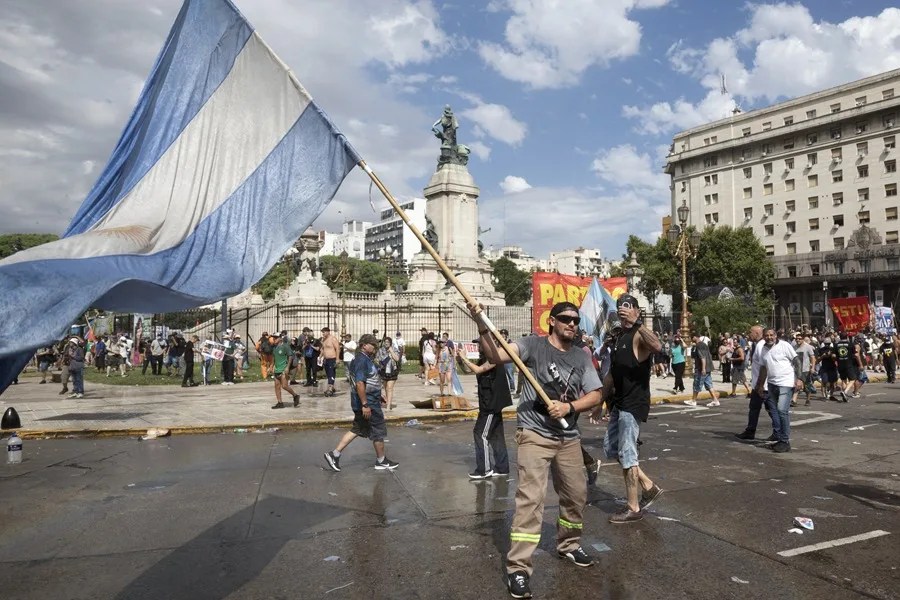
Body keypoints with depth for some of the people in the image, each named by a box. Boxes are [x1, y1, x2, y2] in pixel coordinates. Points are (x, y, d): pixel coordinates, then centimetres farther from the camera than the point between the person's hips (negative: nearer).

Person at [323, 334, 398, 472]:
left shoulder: (365, 359, 13)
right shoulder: (362, 360, -20)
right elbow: (359, 383, -26)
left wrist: (378, 397, 26)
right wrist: (365, 405, -26)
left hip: (369, 402, 10)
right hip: (368, 404, -10)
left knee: (357, 430, 15)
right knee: (379, 432, 4)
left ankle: (334, 454, 15)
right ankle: (381, 461, 19)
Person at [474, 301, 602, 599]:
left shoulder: (582, 357, 7)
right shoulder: (533, 345, -8)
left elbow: (595, 395, 2)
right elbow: (496, 356, -22)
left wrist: (569, 407, -16)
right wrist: (482, 328, -40)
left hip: (569, 438, 6)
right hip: (534, 435, -6)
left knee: (577, 495, 19)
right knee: (531, 498, -12)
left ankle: (568, 545, 44)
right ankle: (518, 569, -3)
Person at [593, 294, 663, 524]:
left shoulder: (639, 336, -12)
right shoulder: (619, 337, 15)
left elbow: (657, 346, -38)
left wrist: (636, 322, -42)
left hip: (634, 404, -9)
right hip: (619, 403, 9)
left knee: (627, 454, -3)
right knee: (610, 448, 15)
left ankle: (633, 508, 10)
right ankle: (649, 487, 26)